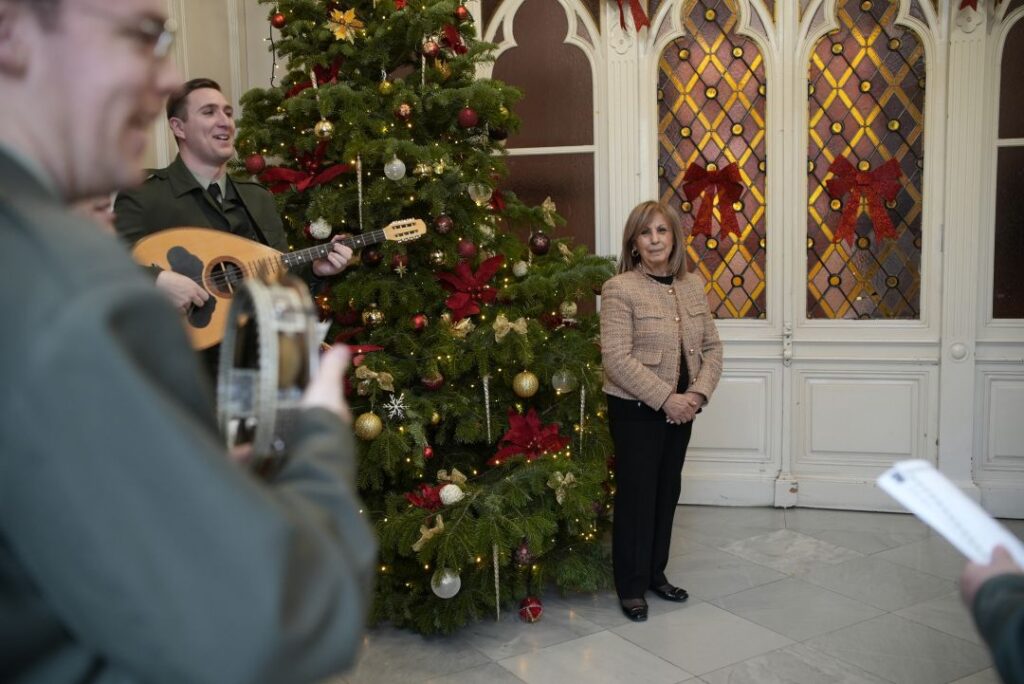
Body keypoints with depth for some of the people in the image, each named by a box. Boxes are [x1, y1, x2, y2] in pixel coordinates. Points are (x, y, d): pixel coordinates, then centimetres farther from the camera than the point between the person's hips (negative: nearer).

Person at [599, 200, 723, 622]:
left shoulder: (693, 285, 6)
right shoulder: (619, 289, -13)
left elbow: (712, 346, 7)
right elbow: (616, 359, -19)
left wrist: (698, 393, -9)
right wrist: (665, 398, -20)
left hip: (680, 409, 6)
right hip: (636, 411, -6)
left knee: (668, 491, 15)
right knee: (636, 495, 3)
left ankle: (656, 573, 32)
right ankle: (631, 586, 18)